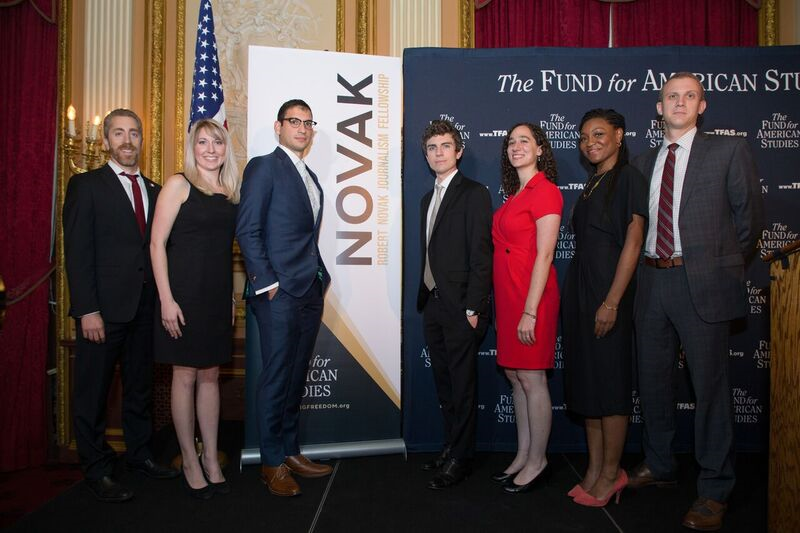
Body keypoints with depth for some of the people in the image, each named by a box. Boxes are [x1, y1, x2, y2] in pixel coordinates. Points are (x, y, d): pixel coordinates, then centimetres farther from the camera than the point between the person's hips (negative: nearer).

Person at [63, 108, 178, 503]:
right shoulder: (86, 185, -2)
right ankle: (97, 470, 19)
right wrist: (87, 310, -15)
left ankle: (139, 454, 29)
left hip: (145, 307, 5)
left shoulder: (153, 190, 13)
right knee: (93, 391, 6)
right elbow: (77, 252, -8)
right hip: (104, 308, -5)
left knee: (140, 385, 15)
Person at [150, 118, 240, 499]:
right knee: (185, 376, 4)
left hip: (218, 295, 5)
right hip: (185, 292, -5)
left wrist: (230, 297, 11)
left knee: (211, 375, 11)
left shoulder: (230, 191, 11)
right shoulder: (178, 184, -4)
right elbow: (157, 243, -9)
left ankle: (211, 459, 23)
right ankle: (190, 461, 18)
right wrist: (166, 299, -15)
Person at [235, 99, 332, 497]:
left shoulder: (310, 177, 20)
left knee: (296, 377, 14)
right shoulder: (264, 167, -4)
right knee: (276, 378, 0)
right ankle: (272, 463, 13)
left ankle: (290, 452, 26)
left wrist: (322, 276, 13)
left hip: (310, 291, 8)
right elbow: (247, 230, -11)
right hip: (279, 291, -7)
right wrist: (266, 282, -15)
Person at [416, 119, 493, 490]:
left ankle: (460, 459, 13)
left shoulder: (474, 194, -7)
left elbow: (481, 254, -13)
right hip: (432, 305, 8)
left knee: (462, 385, 2)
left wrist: (473, 308, -17)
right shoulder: (428, 199, 17)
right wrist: (424, 297, 11)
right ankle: (451, 447, 28)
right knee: (443, 382, 15)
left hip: (461, 306, -7)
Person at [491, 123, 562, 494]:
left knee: (532, 379, 0)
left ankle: (537, 461, 15)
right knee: (514, 376, 13)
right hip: (507, 296, 9)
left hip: (531, 296, -9)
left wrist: (530, 312, -19)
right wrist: (506, 307, 11)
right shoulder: (514, 195, 15)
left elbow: (544, 256, -15)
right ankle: (522, 456, 25)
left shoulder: (545, 191, -10)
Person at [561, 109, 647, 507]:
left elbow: (633, 240, -13)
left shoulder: (629, 178, -5)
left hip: (607, 290, -8)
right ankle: (595, 469, 21)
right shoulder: (592, 184, 18)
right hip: (578, 288, 8)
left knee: (609, 382, 0)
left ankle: (610, 474, 13)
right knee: (585, 380, 10)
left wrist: (612, 301, -19)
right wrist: (576, 295, 8)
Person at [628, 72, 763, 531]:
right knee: (653, 380, 14)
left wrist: (727, 266, 4)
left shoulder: (729, 151, 1)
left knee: (710, 385, 1)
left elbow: (750, 215, 2)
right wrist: (646, 262, 5)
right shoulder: (643, 162, 14)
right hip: (653, 281, 5)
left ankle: (715, 490, 15)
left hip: (703, 284, -5)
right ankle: (659, 465, 33)